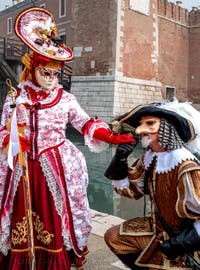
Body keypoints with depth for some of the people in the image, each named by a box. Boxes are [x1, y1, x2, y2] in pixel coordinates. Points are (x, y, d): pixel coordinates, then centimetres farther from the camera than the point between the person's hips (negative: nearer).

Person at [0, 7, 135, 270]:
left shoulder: (65, 99, 0)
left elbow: (86, 124, 3)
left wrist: (110, 136, -10)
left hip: (56, 166, 0)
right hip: (22, 167, 1)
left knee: (54, 215, 5)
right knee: (22, 216, 8)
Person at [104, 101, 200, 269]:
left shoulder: (185, 165, -30)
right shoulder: (149, 157, -6)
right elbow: (128, 189, 2)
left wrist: (182, 244, -26)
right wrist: (121, 159, -11)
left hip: (180, 238, -7)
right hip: (157, 229, 8)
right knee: (113, 237, 16)